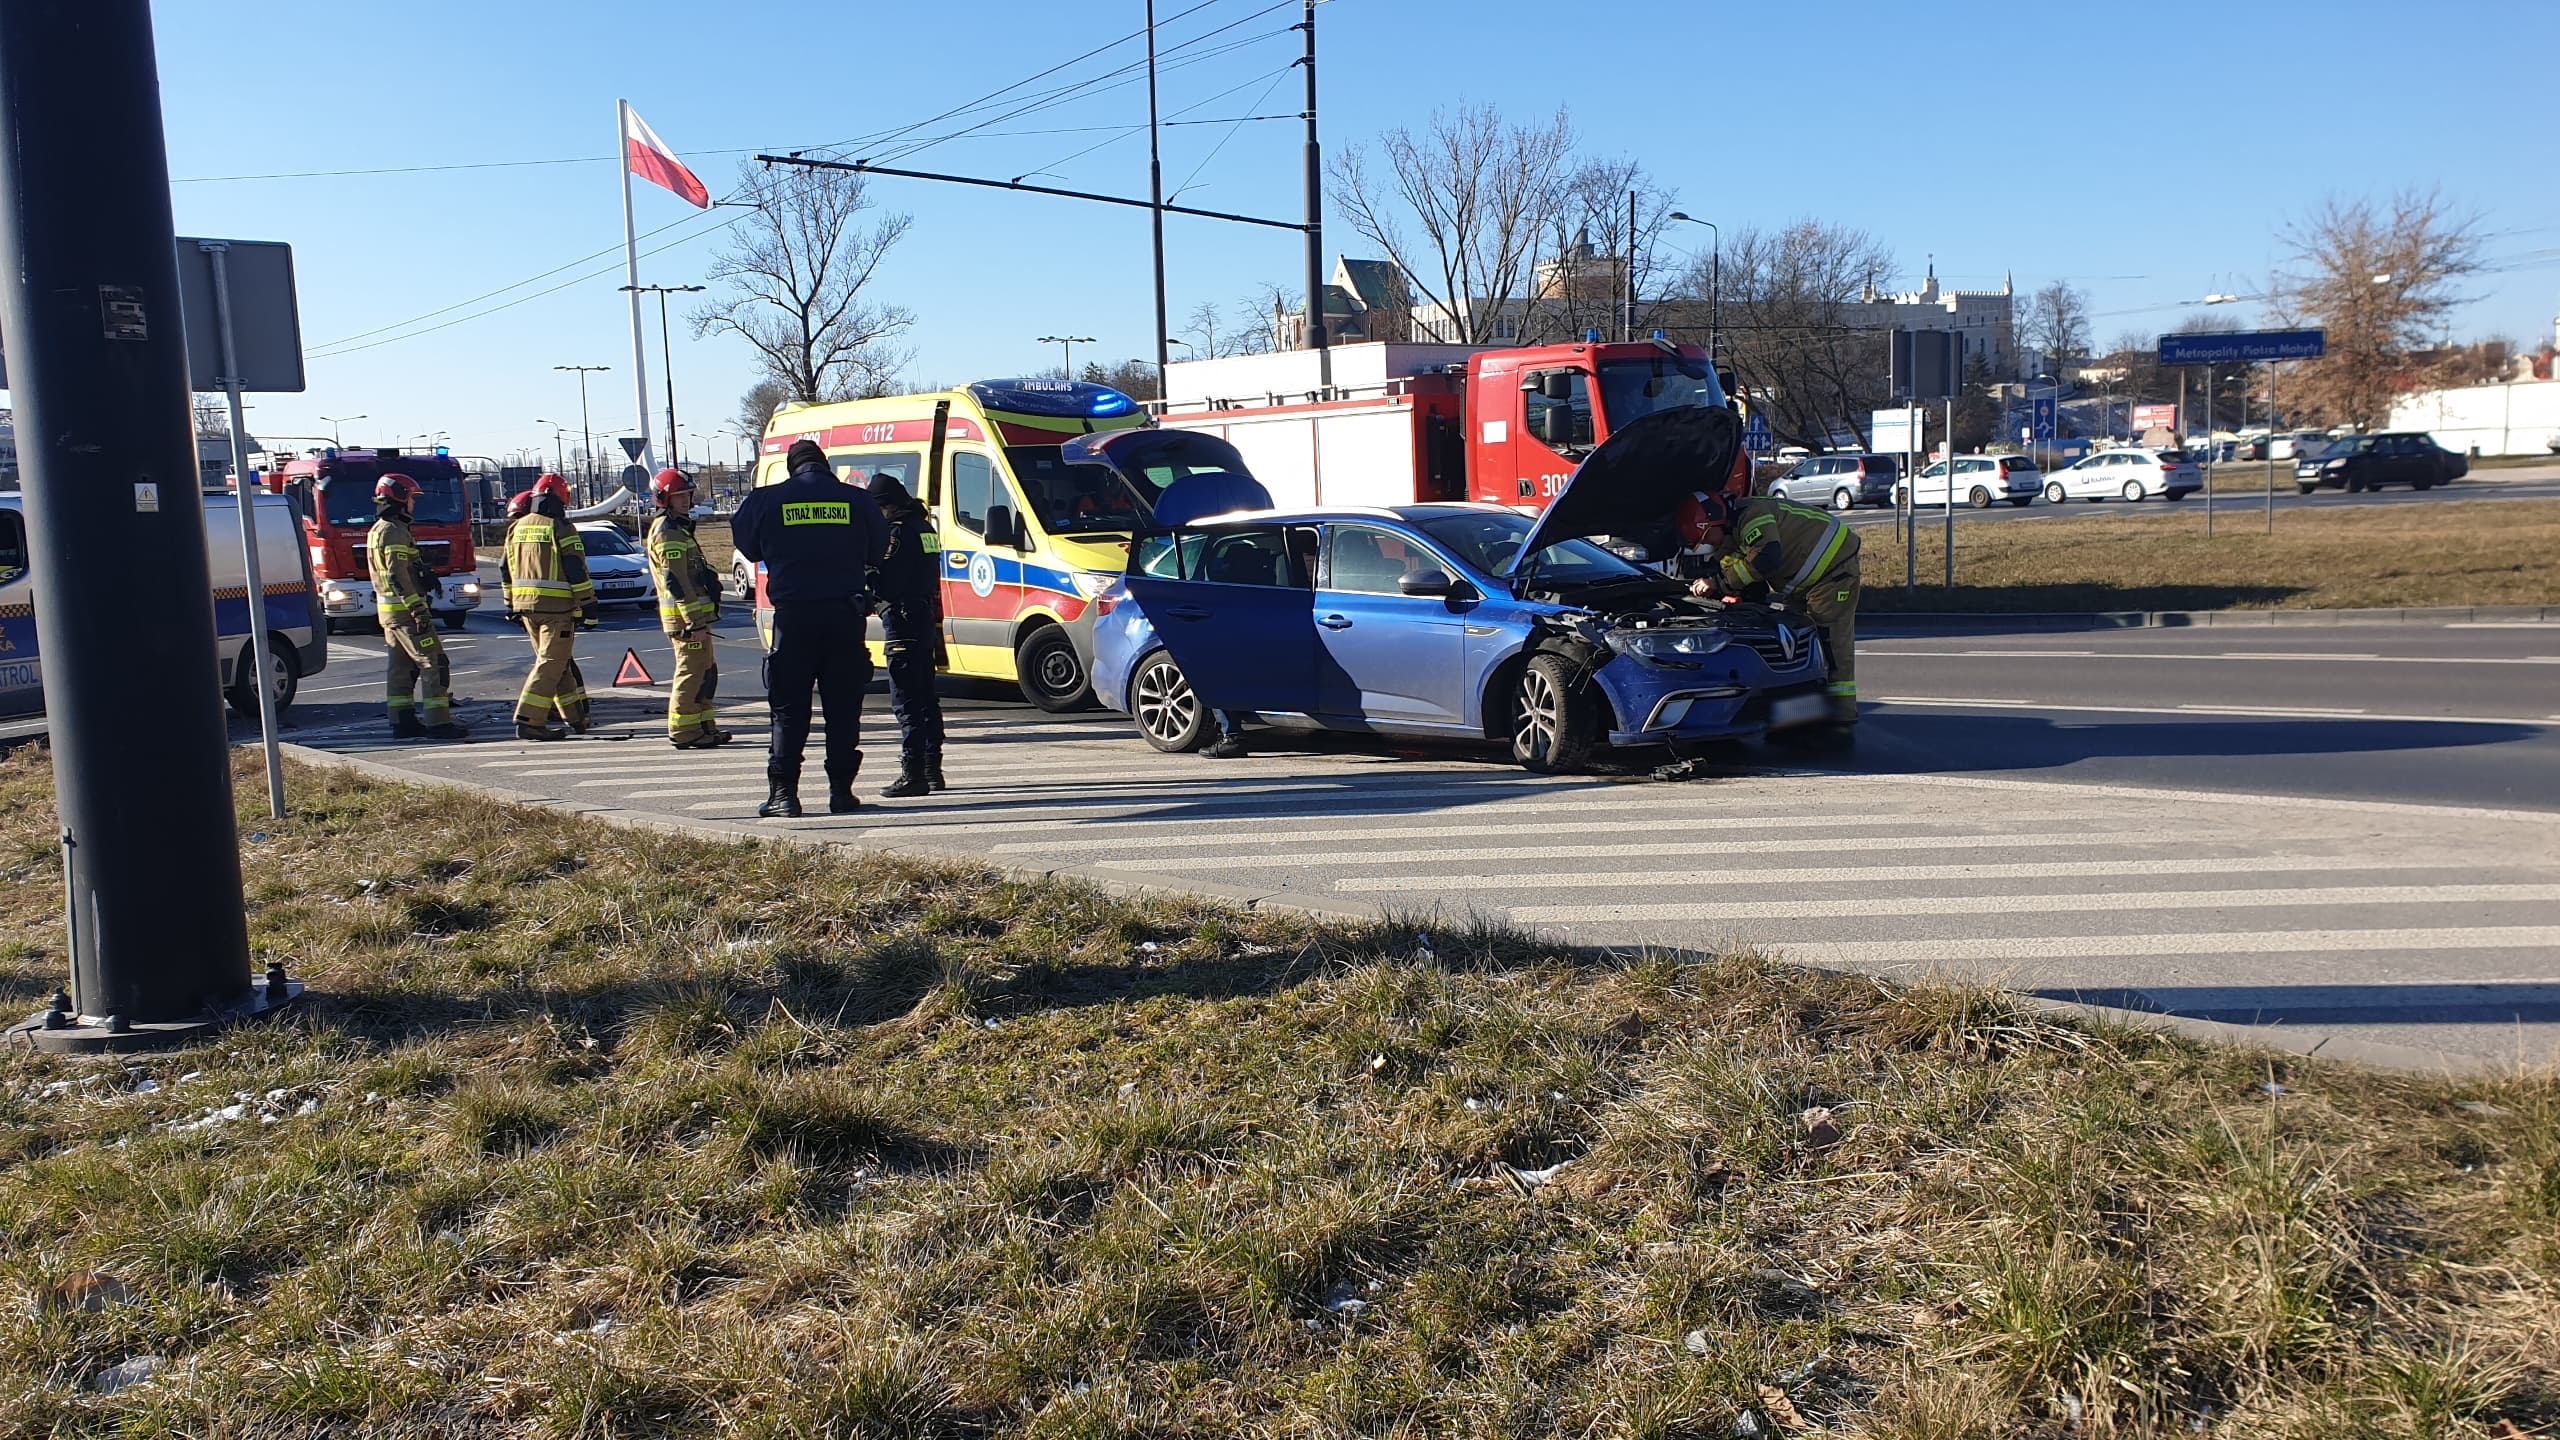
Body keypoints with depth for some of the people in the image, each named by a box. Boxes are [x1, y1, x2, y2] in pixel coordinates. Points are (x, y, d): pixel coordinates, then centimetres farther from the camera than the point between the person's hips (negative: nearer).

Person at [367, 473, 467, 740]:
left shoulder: (377, 531, 17)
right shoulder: (395, 532, -15)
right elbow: (398, 575, -22)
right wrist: (418, 608, -24)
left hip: (387, 609, 10)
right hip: (405, 609, -10)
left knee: (400, 667, 12)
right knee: (434, 663, -9)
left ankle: (403, 723, 15)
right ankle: (438, 723, -12)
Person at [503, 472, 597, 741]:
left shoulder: (516, 529, 13)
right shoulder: (561, 529, -8)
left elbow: (508, 572, 18)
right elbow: (577, 572, -11)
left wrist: (513, 607, 24)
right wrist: (589, 608, -8)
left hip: (525, 605, 7)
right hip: (556, 606, -7)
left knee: (554, 661, 16)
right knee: (551, 664, -4)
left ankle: (574, 718, 21)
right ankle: (529, 722, -10)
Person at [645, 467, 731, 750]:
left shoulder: (676, 528, 20)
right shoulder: (668, 532, -13)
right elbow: (677, 582, -20)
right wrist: (695, 622, -23)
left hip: (693, 615, 10)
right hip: (685, 617, -10)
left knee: (706, 671, 15)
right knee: (692, 671, -8)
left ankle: (704, 726, 21)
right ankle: (683, 732, -4)